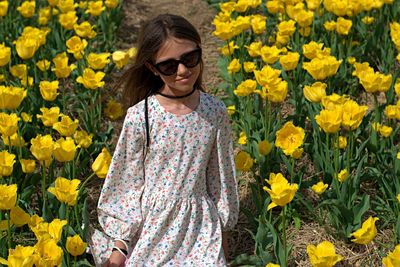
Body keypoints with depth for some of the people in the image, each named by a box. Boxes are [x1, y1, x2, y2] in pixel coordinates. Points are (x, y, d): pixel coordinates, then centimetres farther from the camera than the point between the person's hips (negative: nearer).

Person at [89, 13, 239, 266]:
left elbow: (220, 176, 4)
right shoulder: (140, 117, -13)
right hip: (151, 226, -2)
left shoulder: (215, 111, -6)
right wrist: (119, 244, -5)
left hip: (201, 226, 2)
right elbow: (127, 182, -5)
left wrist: (223, 235, 9)